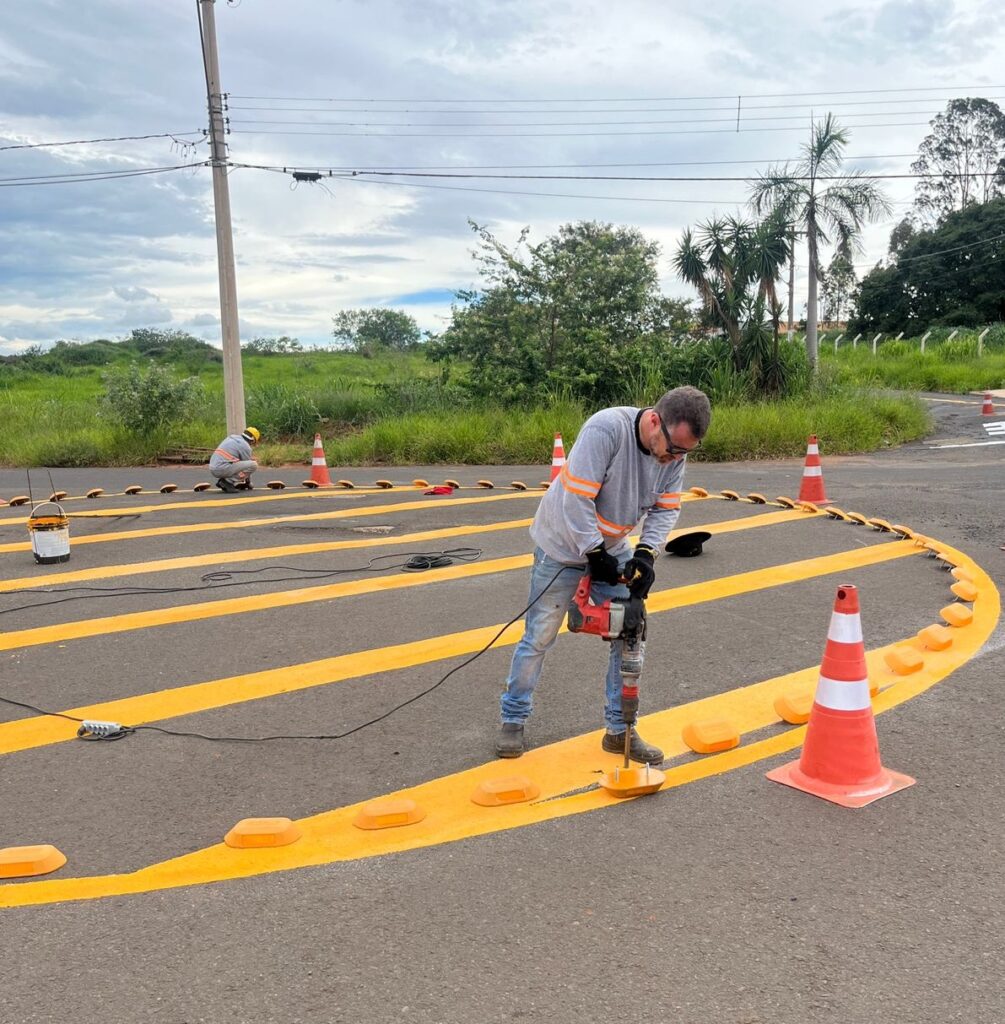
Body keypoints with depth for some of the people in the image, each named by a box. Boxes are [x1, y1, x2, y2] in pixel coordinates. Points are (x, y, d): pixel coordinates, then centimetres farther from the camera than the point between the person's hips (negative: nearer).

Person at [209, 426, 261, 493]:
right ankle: (229, 482, -11)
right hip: (223, 469, -9)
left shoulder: (231, 437, 21)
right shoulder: (246, 446, -3)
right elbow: (247, 467, 7)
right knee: (254, 465, -8)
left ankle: (222, 480, 12)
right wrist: (248, 483, 24)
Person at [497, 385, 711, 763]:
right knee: (539, 637, 4)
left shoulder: (675, 451, -11)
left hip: (612, 549, 6)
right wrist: (595, 555, -25)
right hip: (563, 546, -6)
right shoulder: (606, 429, -33)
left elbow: (666, 509, -4)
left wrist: (645, 552, -20)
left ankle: (620, 730, 18)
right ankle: (512, 721, 23)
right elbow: (577, 500, -32)